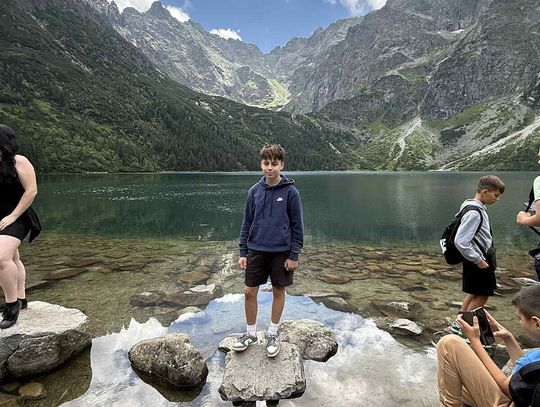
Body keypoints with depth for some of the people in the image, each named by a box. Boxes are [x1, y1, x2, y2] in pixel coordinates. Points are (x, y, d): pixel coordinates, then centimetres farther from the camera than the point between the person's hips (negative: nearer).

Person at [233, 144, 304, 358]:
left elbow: (297, 225, -4)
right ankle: (251, 333, 28)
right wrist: (243, 252, 3)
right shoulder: (254, 191, 1)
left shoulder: (291, 192, -8)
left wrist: (294, 255, -6)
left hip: (281, 252, -2)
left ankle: (272, 334, 30)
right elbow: (247, 223, 6)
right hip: (256, 250, 3)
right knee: (249, 292, 7)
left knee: (278, 291, 11)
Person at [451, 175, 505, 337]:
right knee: (482, 295, 3)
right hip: (479, 261, -10)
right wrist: (478, 260, -19)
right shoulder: (474, 213, -25)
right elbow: (460, 242, -29)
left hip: (481, 258, 10)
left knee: (474, 293, 19)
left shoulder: (478, 208, 5)